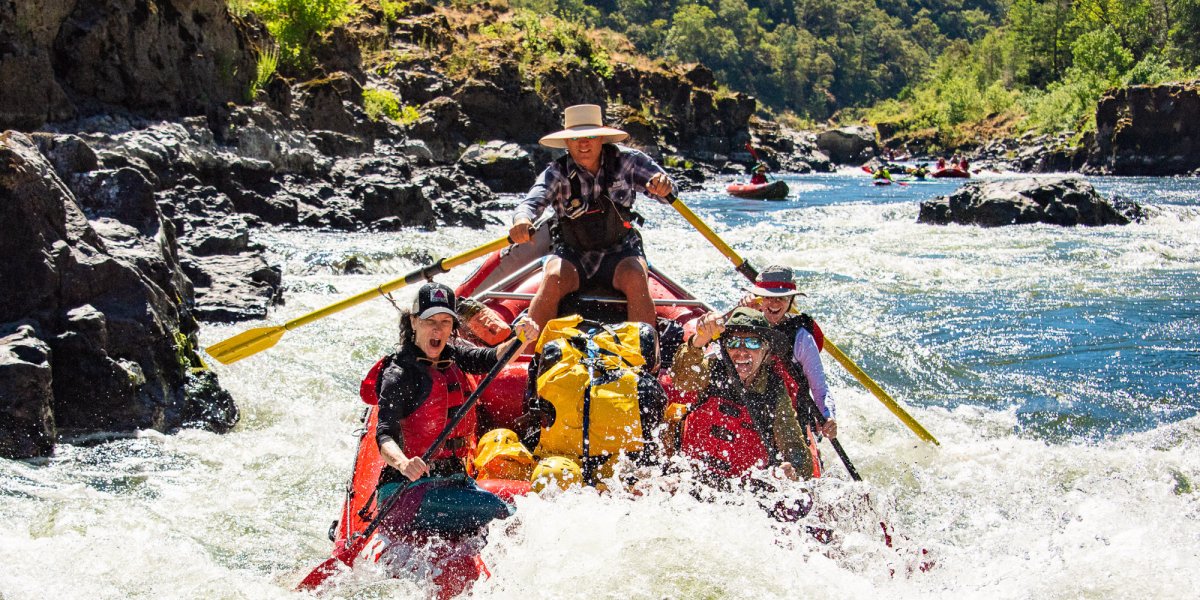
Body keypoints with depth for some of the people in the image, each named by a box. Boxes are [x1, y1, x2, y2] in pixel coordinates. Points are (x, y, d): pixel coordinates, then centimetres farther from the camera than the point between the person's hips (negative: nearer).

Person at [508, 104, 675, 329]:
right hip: (572, 254, 0)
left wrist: (663, 187, -39)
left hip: (620, 253, 0)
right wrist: (522, 219, -51)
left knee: (636, 279, -30)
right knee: (553, 279, -29)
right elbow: (532, 201, -25)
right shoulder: (557, 173, -10)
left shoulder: (626, 161, -7)